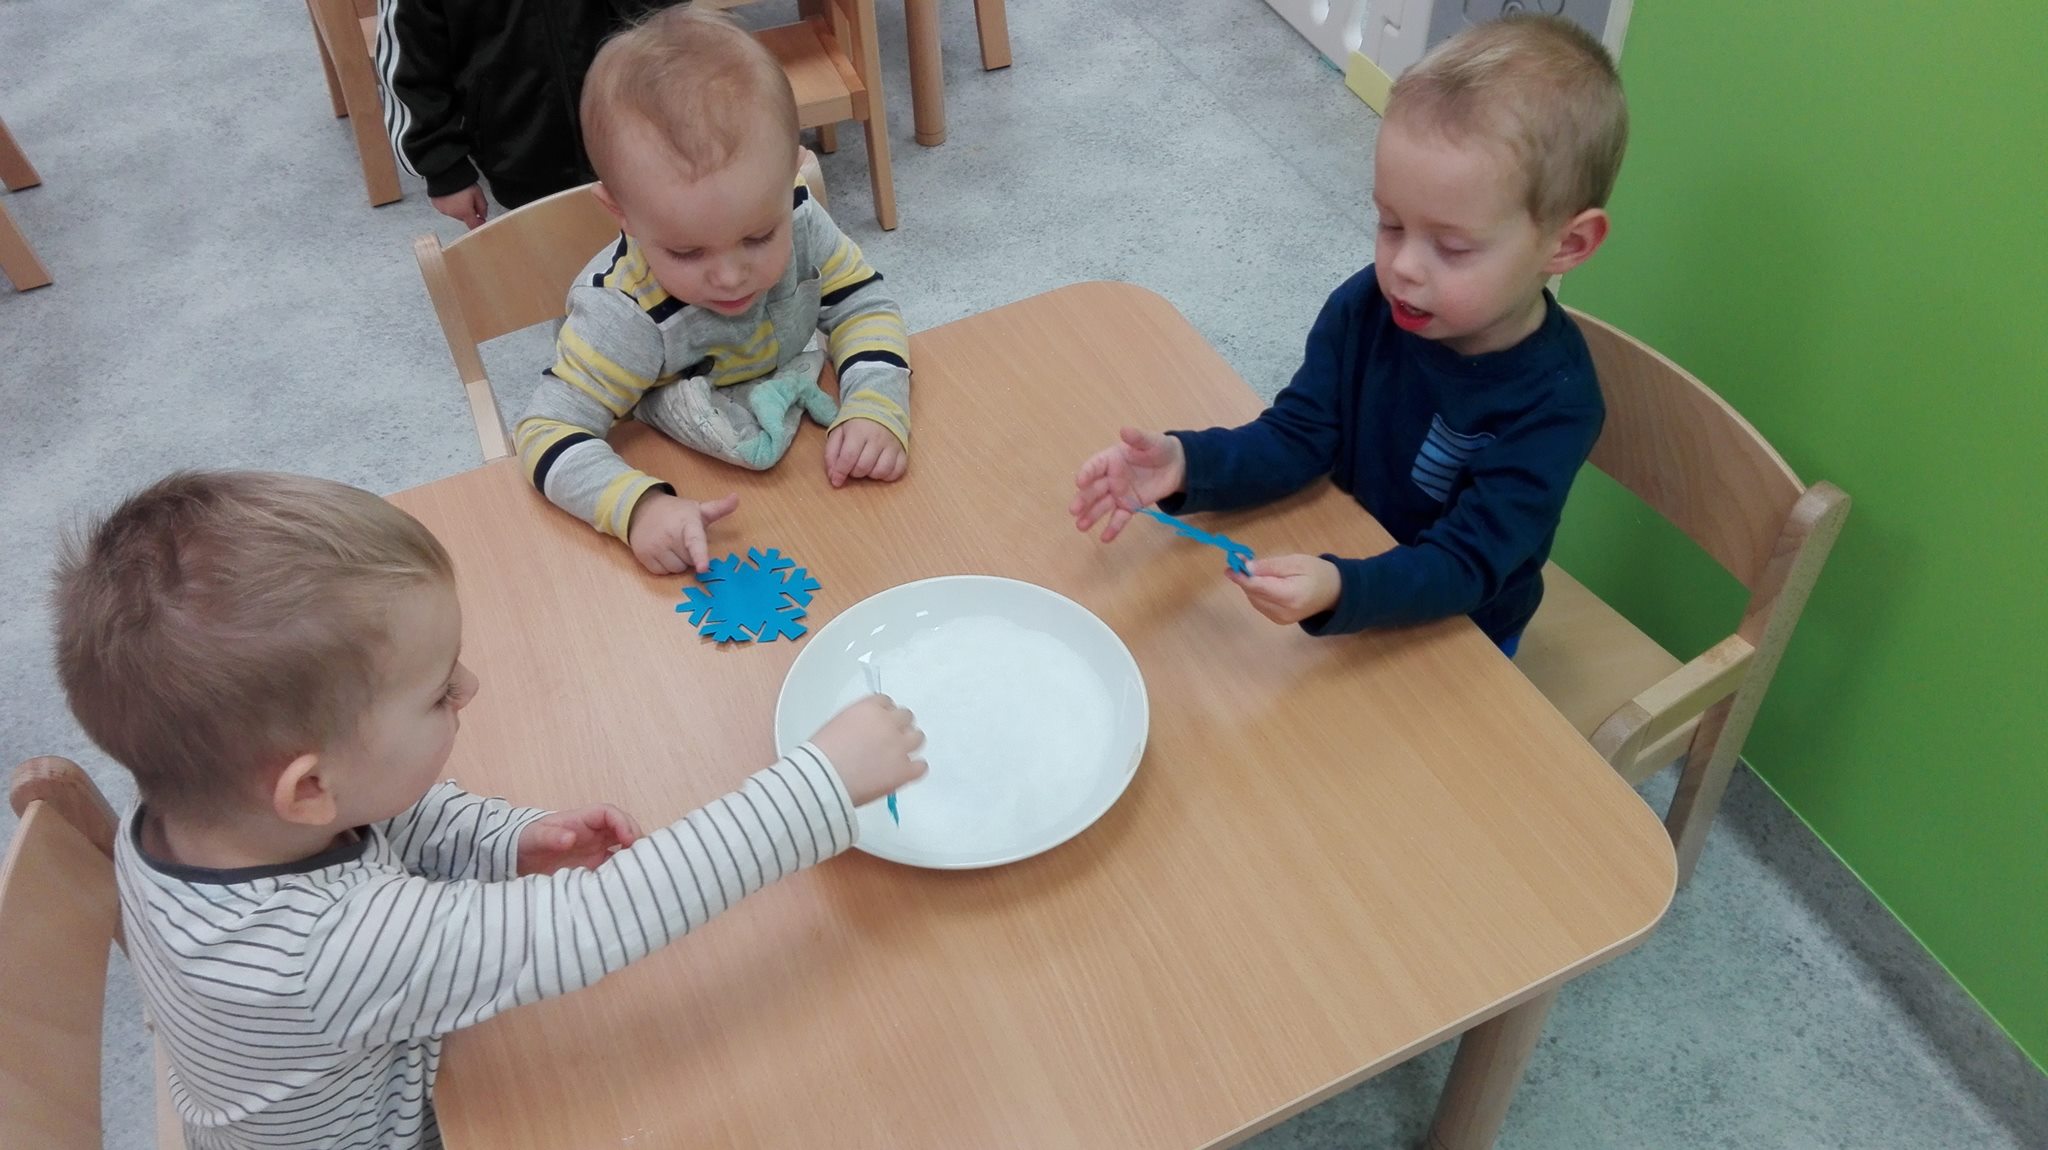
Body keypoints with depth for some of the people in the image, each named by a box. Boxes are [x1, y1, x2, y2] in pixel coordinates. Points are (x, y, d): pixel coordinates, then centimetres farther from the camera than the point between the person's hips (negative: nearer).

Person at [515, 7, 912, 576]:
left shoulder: (799, 223, -22)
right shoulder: (624, 318, -32)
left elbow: (863, 305, -10)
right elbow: (549, 432, -30)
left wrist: (877, 410, -28)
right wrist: (640, 506, -49)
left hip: (796, 427, 5)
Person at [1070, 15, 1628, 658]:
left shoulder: (1555, 405, -28)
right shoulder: (1366, 308, -17)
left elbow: (1462, 567, -30)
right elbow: (1298, 437, -13)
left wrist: (1340, 593, -50)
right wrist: (1186, 464, -33)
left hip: (1452, 636, -3)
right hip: (1343, 555, 4)